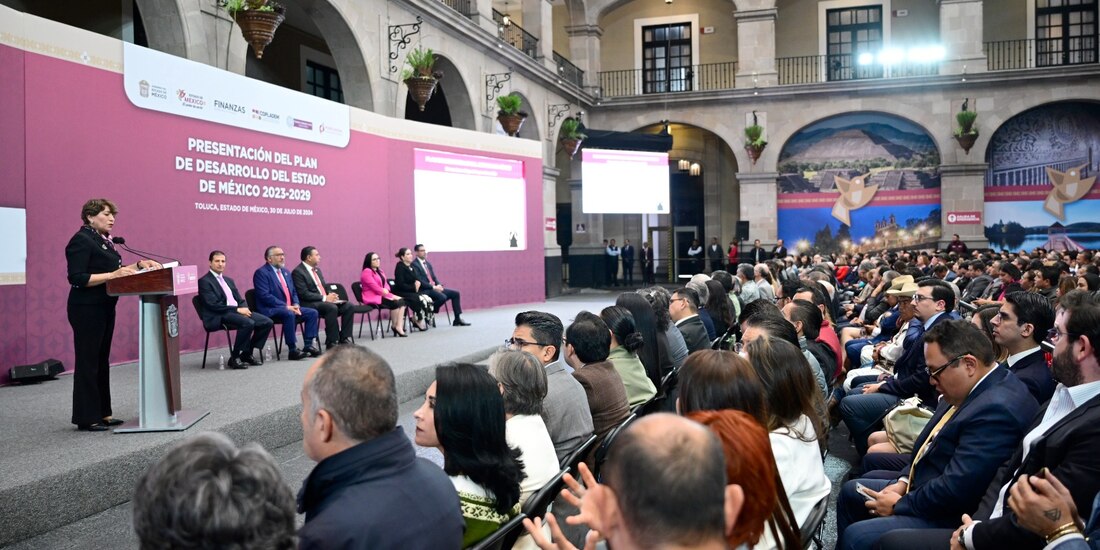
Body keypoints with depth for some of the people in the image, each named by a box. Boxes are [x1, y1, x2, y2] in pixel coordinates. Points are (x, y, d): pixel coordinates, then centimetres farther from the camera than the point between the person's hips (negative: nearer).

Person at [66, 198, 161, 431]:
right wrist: (112, 275, -28)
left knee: (102, 361, 12)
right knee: (88, 362, -4)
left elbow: (113, 270, 20)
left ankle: (103, 413, 19)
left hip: (104, 308, 9)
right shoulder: (81, 240, -13)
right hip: (87, 309, -9)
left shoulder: (104, 240, 14)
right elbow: (77, 278, -21)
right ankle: (86, 418, 2)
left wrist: (138, 265, 6)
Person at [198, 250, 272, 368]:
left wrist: (244, 308, -5)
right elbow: (213, 305, -13)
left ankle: (247, 353, 1)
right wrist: (237, 309, -18)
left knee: (267, 322, -10)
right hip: (219, 317, -8)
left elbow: (240, 300, 20)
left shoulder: (229, 280, 24)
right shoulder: (204, 281, -2)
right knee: (248, 323, -33)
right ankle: (234, 358, -20)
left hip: (237, 311, 8)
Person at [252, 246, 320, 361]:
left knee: (312, 312, -7)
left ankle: (308, 345, -6)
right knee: (289, 314, -35)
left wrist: (296, 305, -1)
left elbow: (294, 292, 21)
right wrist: (286, 306, -21)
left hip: (289, 308, 8)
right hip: (271, 310, -8)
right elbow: (265, 296, -17)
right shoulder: (261, 273, -7)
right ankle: (292, 350, -28)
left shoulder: (285, 272, 19)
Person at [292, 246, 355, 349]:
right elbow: (304, 294, -17)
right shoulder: (298, 272, -8)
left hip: (325, 300, 8)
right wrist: (324, 298, -19)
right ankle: (332, 343, -28)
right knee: (332, 308, -34)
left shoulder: (317, 270, 19)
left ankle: (344, 339, -10)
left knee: (349, 307, -11)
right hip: (310, 304, -8)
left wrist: (330, 295, 1)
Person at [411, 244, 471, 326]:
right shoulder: (414, 265, -9)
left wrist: (439, 285, -3)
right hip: (424, 290, -9)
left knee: (456, 293, 0)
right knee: (442, 297, -33)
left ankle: (457, 319, 1)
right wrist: (433, 287, -19)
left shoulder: (428, 263, 18)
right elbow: (419, 281, -18)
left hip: (435, 288, 9)